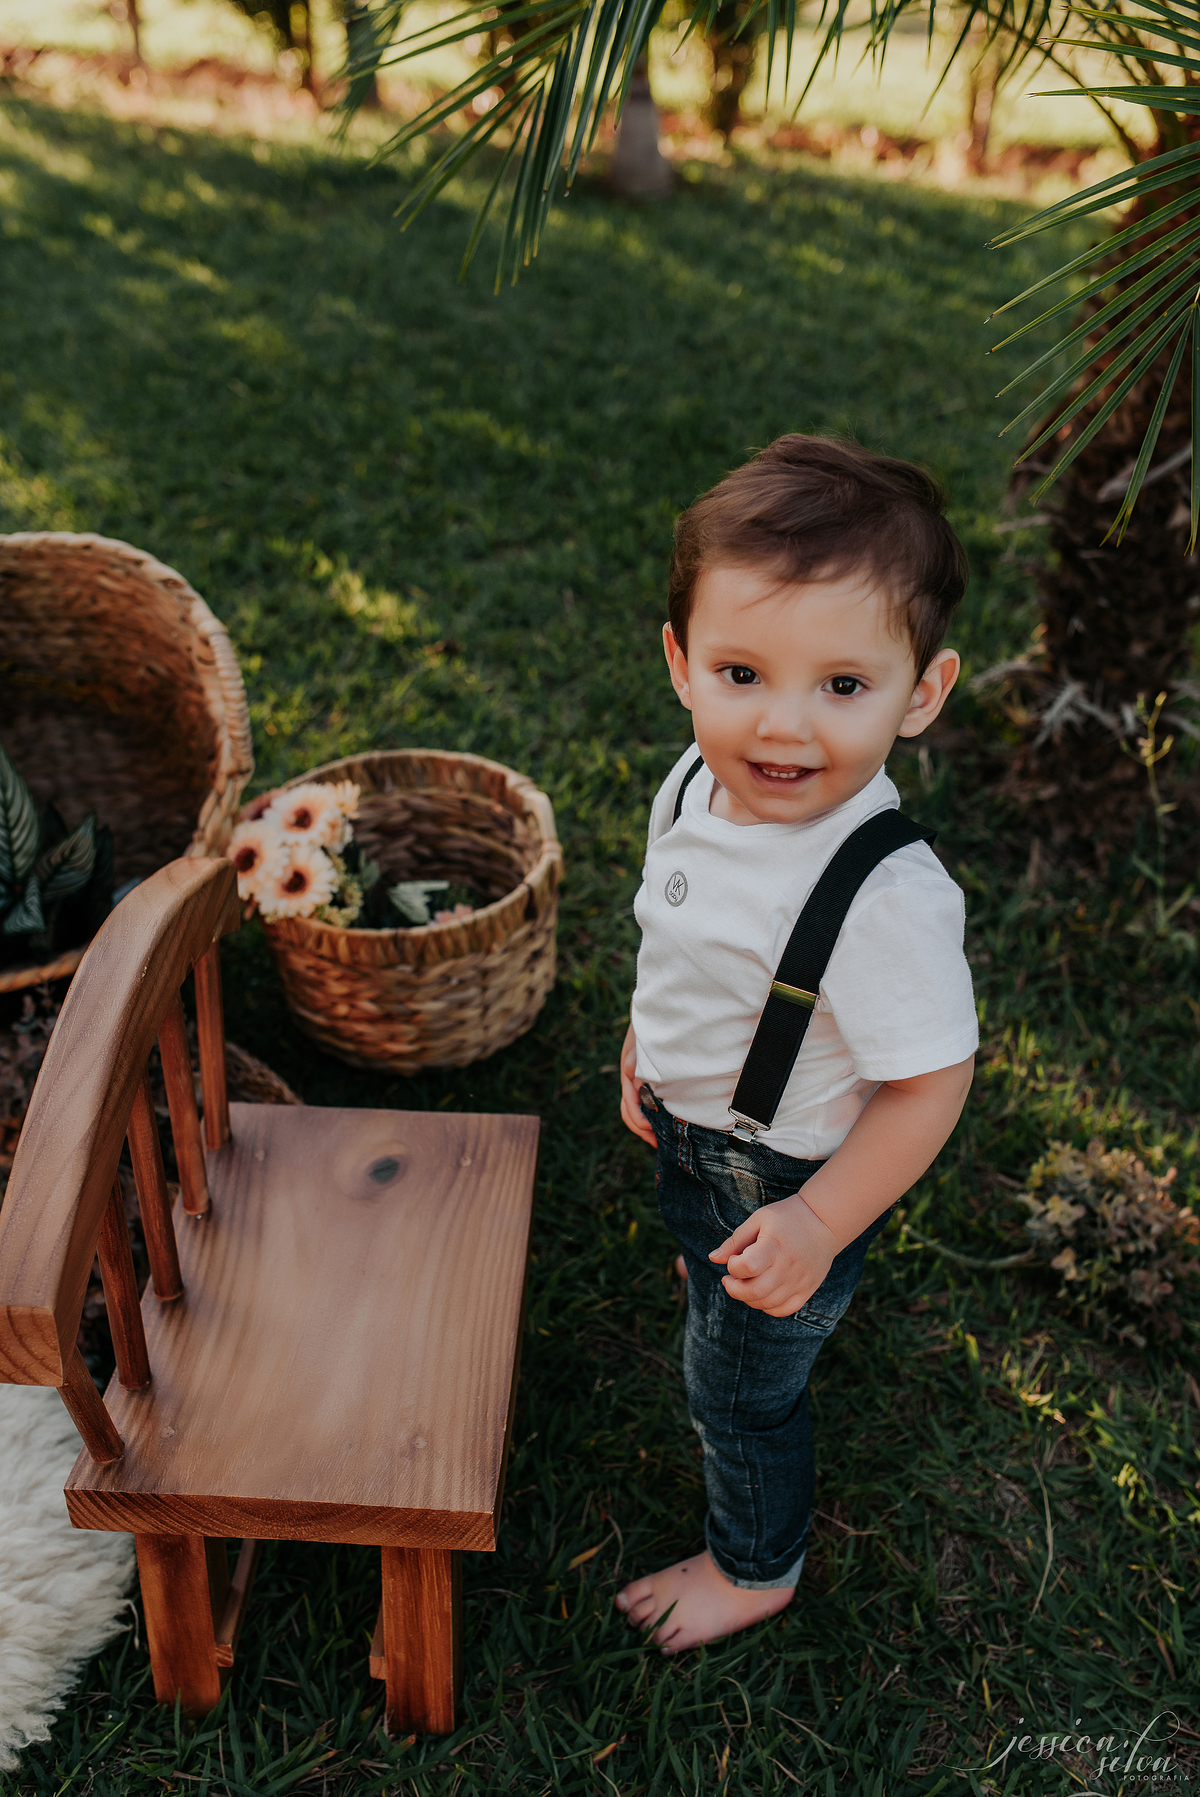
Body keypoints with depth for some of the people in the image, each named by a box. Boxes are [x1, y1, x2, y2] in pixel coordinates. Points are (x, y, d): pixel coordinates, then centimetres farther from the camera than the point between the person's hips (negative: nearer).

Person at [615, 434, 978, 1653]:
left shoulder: (887, 898, -39)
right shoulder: (695, 786, -16)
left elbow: (930, 1082, -27)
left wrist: (821, 1223, -24)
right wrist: (644, 1057, 12)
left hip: (783, 1180, -6)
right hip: (691, 1139, 7)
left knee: (740, 1382, 17)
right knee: (713, 1294, 34)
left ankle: (756, 1566, 47)